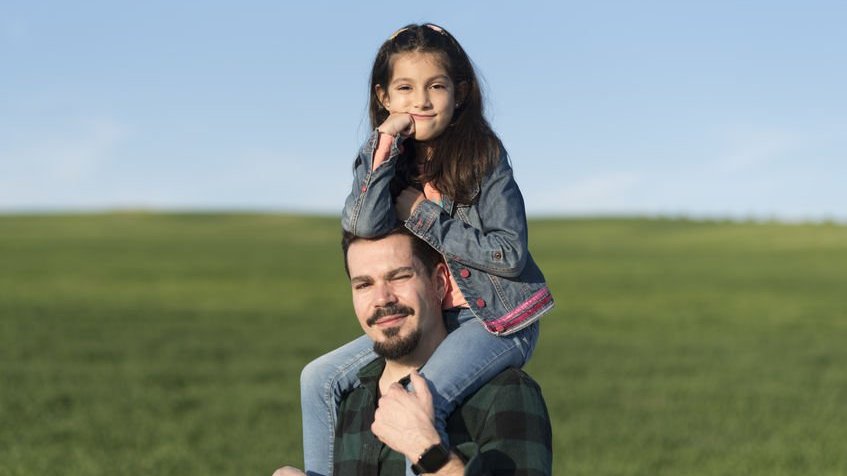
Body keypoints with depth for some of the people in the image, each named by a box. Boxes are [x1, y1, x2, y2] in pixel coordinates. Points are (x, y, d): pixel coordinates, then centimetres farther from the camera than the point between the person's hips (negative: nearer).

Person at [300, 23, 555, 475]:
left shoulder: (484, 158, -11)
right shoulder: (381, 157, 1)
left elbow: (511, 255, -17)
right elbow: (364, 225, -19)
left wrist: (422, 215, -16)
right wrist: (387, 142, -21)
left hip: (497, 318, -6)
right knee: (320, 379, 0)